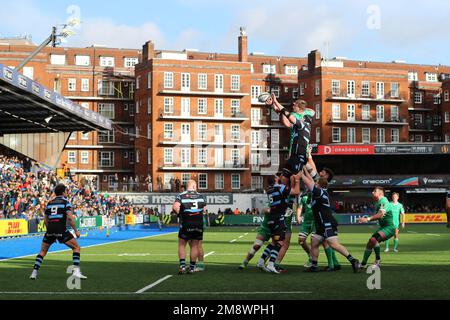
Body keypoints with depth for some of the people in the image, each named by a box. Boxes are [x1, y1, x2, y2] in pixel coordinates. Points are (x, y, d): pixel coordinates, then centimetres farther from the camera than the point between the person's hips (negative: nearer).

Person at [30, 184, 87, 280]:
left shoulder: (50, 203, 19)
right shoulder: (65, 202, 3)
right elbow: (70, 218, -9)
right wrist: (76, 230, -3)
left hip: (50, 230, 5)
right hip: (61, 230, -5)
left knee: (43, 251, 20)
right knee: (76, 248, 7)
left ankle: (34, 273, 10)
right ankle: (76, 271, -5)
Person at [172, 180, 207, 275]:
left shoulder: (181, 196, -3)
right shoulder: (201, 196, 6)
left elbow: (175, 207, -18)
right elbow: (205, 209, 7)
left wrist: (179, 213, 0)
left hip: (186, 224, -2)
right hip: (199, 224, 2)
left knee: (182, 245, 9)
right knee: (194, 246, 9)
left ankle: (182, 266, -2)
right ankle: (192, 267, 11)